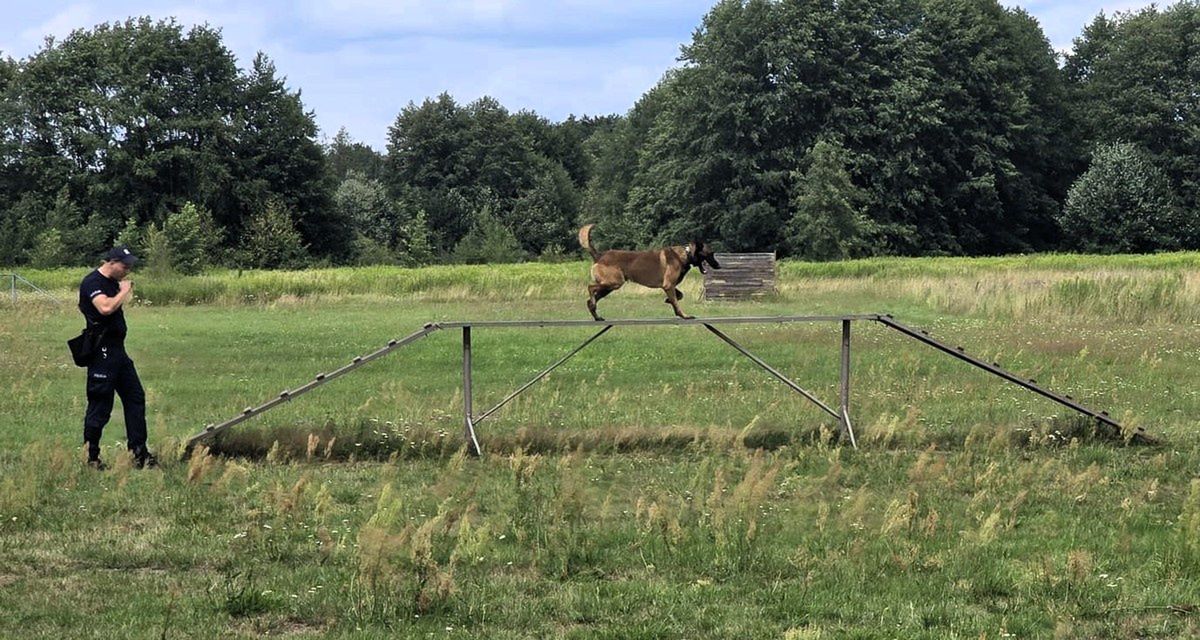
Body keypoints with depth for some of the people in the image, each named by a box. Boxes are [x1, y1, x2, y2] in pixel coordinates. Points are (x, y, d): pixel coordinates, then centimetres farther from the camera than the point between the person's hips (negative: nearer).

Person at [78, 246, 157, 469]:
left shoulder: (113, 283, 16)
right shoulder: (92, 282, -13)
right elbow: (105, 307, -28)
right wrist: (124, 291, -16)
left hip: (118, 350, 10)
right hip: (102, 352, -10)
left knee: (135, 397, 9)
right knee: (100, 404, -4)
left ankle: (139, 454, 12)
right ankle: (91, 457, 4)